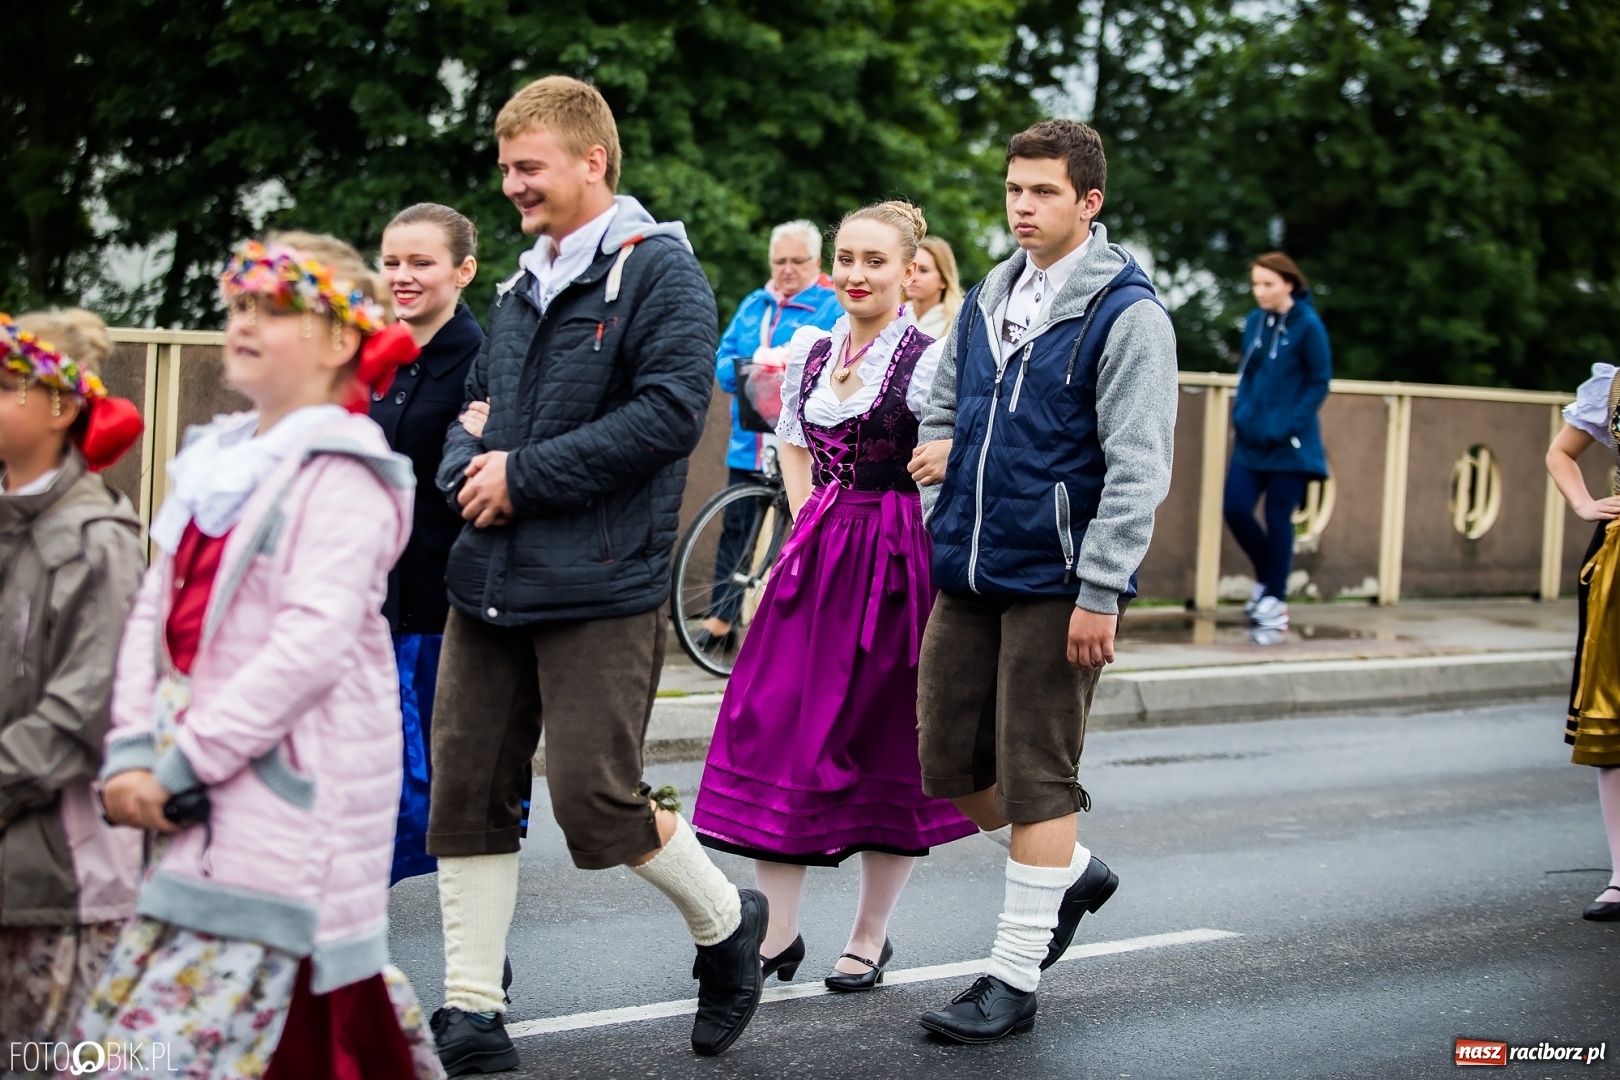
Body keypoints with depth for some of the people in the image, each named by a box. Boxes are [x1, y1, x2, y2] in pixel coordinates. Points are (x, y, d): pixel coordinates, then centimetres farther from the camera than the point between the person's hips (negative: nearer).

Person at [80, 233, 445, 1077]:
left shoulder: (341, 475, -9)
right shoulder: (214, 462, 16)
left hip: (290, 786, -8)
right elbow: (156, 608, 11)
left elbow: (313, 642, -19)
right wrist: (132, 749, -2)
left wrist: (188, 760, -17)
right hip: (210, 792, 9)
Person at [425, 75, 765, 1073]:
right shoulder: (522, 288, 18)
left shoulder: (659, 271, -7)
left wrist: (526, 476, -16)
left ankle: (726, 923, 20)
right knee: (468, 793, 5)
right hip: (489, 579, 8)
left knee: (596, 797, -8)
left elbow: (671, 410, -18)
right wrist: (469, 467, 0)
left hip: (600, 588, -8)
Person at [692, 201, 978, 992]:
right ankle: (777, 933, 8)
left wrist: (882, 542, -10)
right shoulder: (808, 352, 9)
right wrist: (814, 533, 11)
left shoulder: (931, 358, -9)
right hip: (816, 556, 5)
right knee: (773, 733, -1)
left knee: (888, 749, 4)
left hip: (898, 564, -5)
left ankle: (870, 935, 18)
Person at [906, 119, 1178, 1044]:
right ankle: (1073, 871, 34)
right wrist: (940, 460, 9)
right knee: (950, 764, 10)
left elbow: (1137, 467, -14)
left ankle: (1014, 979, 9)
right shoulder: (988, 300, 12)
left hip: (1054, 580, -7)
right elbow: (942, 406, 28)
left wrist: (1100, 593, -18)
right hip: (967, 575, 7)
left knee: (1036, 777, -1)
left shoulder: (1126, 314, -10)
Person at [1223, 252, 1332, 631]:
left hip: (1289, 444, -5)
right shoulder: (1254, 322, 6)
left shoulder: (1308, 325, -10)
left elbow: (1320, 382, -8)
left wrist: (1290, 425, -15)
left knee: (1278, 519, 0)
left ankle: (1274, 600, 12)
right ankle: (1267, 576, 21)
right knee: (1236, 508, -2)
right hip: (1251, 439, 5)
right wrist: (1241, 413, 1)